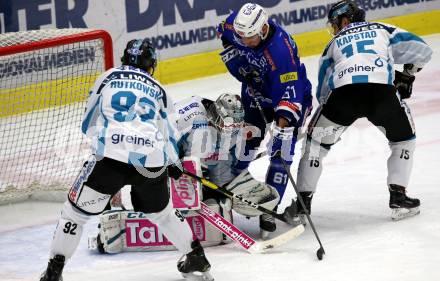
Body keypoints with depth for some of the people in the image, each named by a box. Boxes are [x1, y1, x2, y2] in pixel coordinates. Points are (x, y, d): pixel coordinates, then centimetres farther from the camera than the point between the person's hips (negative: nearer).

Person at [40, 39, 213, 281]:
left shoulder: (108, 78, 17)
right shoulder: (159, 90, 23)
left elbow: (88, 123, 22)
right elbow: (170, 132, 25)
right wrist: (173, 163, 40)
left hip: (112, 156, -3)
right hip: (152, 161, 3)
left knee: (77, 209, 8)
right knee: (160, 211, 29)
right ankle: (196, 256, 35)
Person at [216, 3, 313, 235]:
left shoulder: (281, 49, -39)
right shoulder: (235, 25, -20)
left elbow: (291, 90, -42)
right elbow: (223, 34, 6)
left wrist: (283, 121, -52)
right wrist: (236, 62, -5)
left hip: (288, 96, -5)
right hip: (255, 92, 5)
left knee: (281, 154, -12)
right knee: (243, 145, 5)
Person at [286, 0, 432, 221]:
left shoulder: (334, 43, 31)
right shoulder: (384, 31, 29)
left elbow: (323, 93, 28)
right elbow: (421, 50, 24)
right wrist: (407, 75, 41)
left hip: (343, 92, 1)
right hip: (382, 90, 0)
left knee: (316, 142, 22)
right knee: (403, 138, 25)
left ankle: (303, 202, 19)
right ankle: (398, 197, 15)